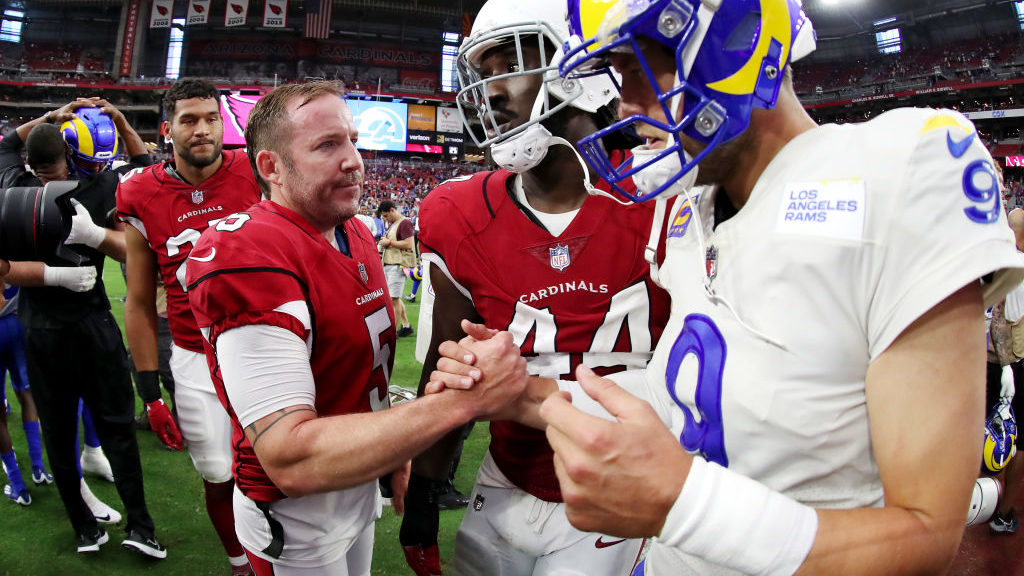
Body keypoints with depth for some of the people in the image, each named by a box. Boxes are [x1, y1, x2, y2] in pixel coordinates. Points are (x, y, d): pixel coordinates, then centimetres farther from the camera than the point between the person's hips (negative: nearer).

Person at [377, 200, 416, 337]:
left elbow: (408, 244, -20)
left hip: (399, 264, -10)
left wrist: (389, 242, -14)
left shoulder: (405, 223, -11)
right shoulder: (391, 224, 20)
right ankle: (406, 326, 22)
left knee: (393, 298, -10)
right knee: (395, 297, 13)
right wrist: (384, 242, 11)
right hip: (389, 264, 10)